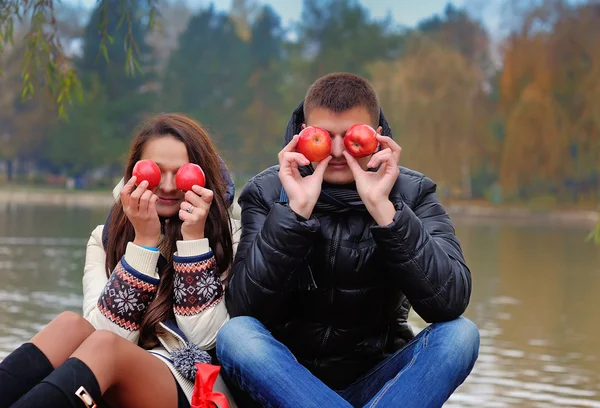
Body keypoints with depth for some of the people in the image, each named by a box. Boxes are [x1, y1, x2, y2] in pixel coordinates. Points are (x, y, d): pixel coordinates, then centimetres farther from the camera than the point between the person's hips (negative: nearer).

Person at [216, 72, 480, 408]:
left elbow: (449, 303, -21)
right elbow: (245, 308, -18)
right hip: (287, 381, 0)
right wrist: (296, 212, -26)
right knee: (236, 334, -30)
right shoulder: (267, 192, -6)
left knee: (460, 334, -25)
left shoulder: (412, 192, -5)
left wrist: (383, 209, -27)